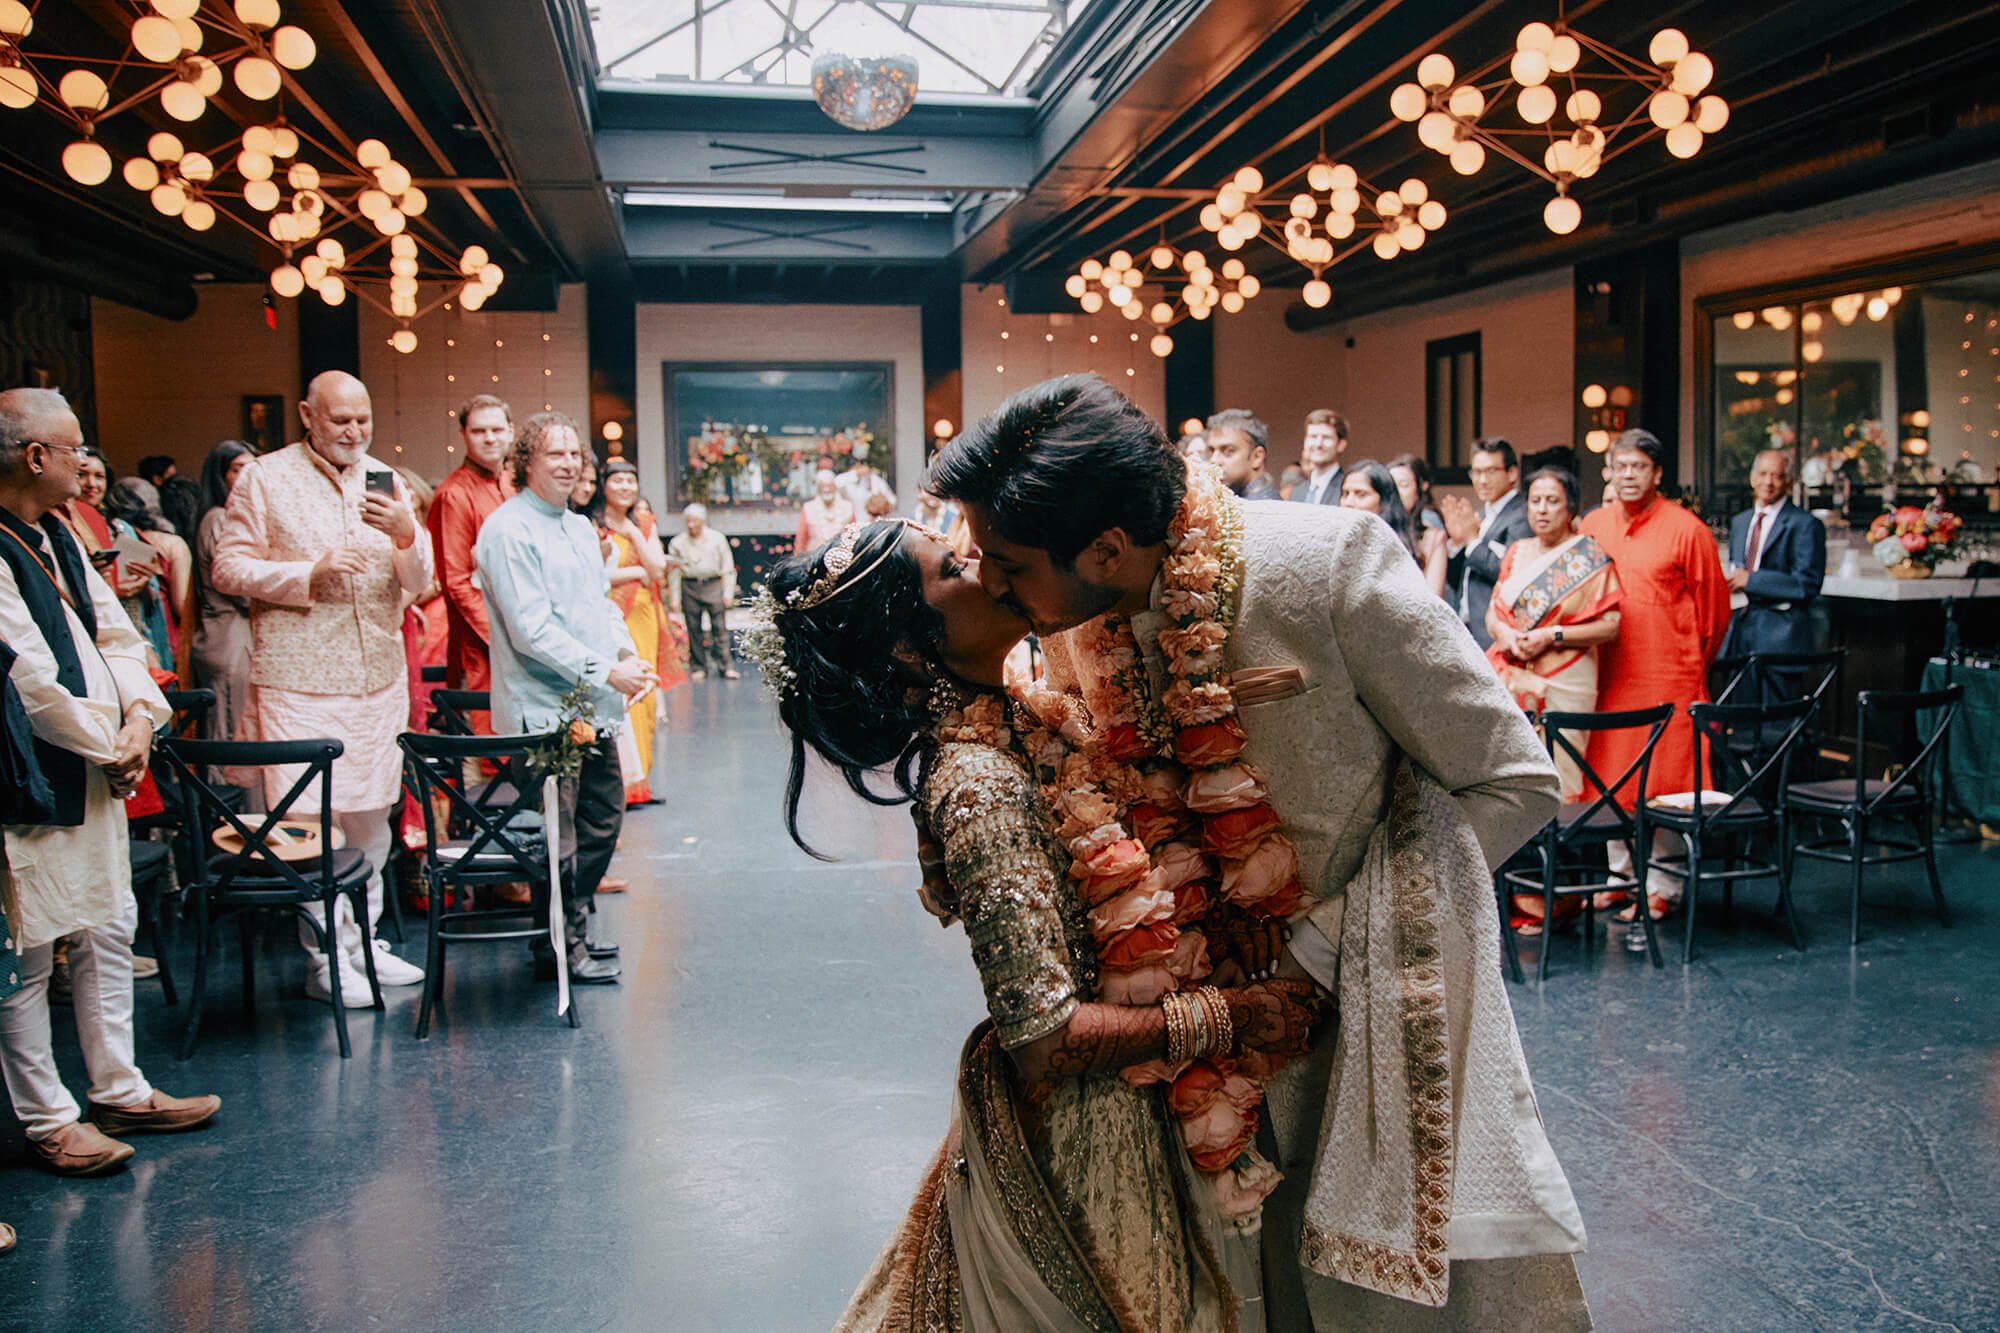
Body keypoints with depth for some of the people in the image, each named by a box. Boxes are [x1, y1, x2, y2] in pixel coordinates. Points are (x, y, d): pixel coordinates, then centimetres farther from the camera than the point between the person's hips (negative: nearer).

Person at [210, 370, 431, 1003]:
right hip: (298, 680, -4)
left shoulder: (386, 484, 11)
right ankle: (325, 960, 3)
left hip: (379, 677, 4)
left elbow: (418, 583, 7)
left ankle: (363, 941, 22)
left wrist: (407, 536, -14)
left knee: (372, 818, 10)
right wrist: (308, 575, -15)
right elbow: (228, 569, -4)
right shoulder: (265, 480, 0)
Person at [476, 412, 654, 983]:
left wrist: (628, 653, 2)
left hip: (593, 705, 9)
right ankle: (561, 949, 13)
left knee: (604, 817, 17)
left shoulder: (581, 527, 16)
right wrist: (606, 672, -18)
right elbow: (531, 629, -19)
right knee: (558, 835, -1)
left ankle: (574, 928, 32)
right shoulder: (508, 530, -12)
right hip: (544, 708, -9)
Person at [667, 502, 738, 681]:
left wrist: (728, 593, 0)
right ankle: (698, 668, 12)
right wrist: (675, 599, 3)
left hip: (713, 586, -1)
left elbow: (727, 568, 6)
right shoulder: (678, 543, 6)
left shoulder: (717, 539, 5)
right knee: (694, 630, 4)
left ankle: (726, 666, -2)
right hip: (690, 587, 1)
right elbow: (675, 573, 7)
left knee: (720, 628, -4)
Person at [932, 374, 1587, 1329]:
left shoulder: (1333, 566, -28)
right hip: (1224, 983, 4)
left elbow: (1514, 785, -18)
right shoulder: (1070, 619, -12)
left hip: (1381, 973, -4)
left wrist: (1319, 944, -19)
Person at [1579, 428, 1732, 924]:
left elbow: (1713, 606, 1)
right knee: (1610, 781, 10)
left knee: (1663, 786, 0)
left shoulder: (1686, 529, -6)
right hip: (1607, 677, 5)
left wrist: (1690, 663, 8)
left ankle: (1660, 888, 8)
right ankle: (1621, 874, 22)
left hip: (1668, 679, -5)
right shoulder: (1593, 525, 8)